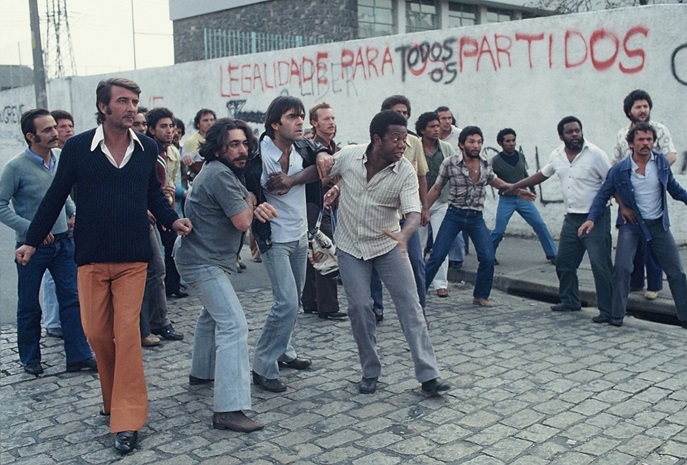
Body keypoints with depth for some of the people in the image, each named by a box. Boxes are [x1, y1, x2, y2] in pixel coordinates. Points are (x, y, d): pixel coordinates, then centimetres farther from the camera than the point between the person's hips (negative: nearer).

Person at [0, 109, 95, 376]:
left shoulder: (60, 161, 3)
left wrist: (74, 213, 3)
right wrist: (32, 229, -19)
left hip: (62, 241, 5)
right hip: (33, 246, -4)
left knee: (72, 299, 4)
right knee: (29, 306, 9)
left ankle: (79, 356, 11)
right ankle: (30, 360, 24)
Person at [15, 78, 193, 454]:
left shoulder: (147, 148, 0)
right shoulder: (77, 147, -5)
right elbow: (56, 196, 3)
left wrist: (173, 220, -2)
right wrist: (32, 241, 4)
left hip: (133, 259, 0)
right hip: (92, 258, 0)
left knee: (127, 332, -4)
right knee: (96, 332, 6)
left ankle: (127, 419, 1)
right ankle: (114, 398, 29)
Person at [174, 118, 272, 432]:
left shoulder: (226, 172, 12)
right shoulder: (220, 175, -20)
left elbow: (244, 209, 14)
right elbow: (242, 222, -23)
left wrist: (256, 207, -9)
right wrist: (251, 201, -2)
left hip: (203, 257, 11)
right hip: (204, 262, -11)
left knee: (212, 314, 30)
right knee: (233, 325, -19)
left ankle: (202, 372, 50)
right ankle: (229, 410, -25)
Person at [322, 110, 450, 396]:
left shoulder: (406, 173, -17)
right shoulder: (349, 155, -13)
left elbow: (414, 213, -27)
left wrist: (403, 235, -47)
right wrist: (333, 189, -8)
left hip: (387, 246, 0)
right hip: (350, 246, 1)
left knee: (410, 306, -5)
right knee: (359, 308, -2)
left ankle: (428, 375, -1)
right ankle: (370, 373, 15)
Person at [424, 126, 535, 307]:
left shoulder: (486, 163, 0)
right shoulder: (449, 163, -10)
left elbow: (493, 180, 21)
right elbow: (436, 189, 0)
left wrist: (518, 191, 18)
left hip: (476, 217, 3)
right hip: (454, 215, -3)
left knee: (488, 258, -6)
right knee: (436, 256, -6)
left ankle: (481, 296, 13)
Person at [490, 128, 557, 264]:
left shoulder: (520, 156, 4)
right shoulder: (496, 161, -9)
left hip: (523, 198, 4)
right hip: (506, 200, -4)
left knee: (540, 225, -2)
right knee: (499, 231, -5)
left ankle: (552, 255, 8)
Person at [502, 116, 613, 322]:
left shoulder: (595, 154, -12)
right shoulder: (556, 156, 6)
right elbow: (541, 175, 22)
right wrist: (514, 186, 25)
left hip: (595, 218, -6)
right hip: (571, 218, 7)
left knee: (600, 265, -8)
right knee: (564, 262, 13)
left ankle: (607, 311, 0)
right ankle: (570, 302, 29)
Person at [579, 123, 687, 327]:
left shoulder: (662, 162, -5)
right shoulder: (619, 169, -11)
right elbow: (603, 195, -2)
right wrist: (591, 219, -12)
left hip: (658, 224, 3)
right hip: (631, 224, -2)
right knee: (622, 268, -14)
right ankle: (616, 314, -1)